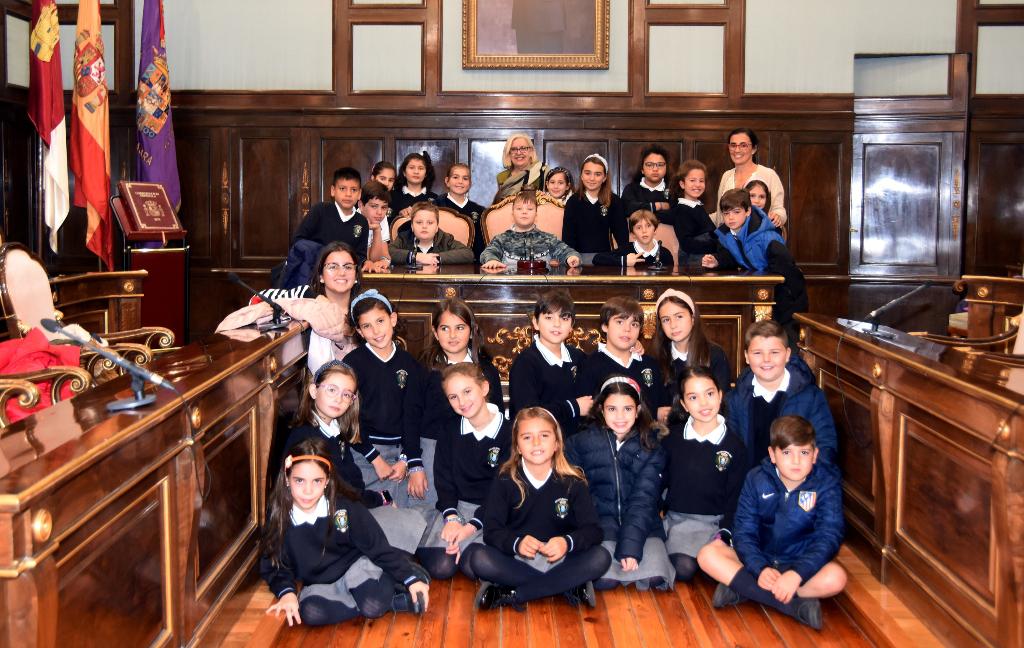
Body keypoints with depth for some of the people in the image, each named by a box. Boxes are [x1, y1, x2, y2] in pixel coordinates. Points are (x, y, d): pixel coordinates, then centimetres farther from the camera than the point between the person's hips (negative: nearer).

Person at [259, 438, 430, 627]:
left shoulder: (344, 505, -16)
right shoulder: (278, 515, -12)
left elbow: (379, 548, -8)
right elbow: (274, 566, -1)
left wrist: (411, 579, -11)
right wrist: (287, 592, -20)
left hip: (356, 567, -2)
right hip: (319, 586, 3)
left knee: (374, 605, -34)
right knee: (310, 612, -32)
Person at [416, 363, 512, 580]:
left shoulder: (508, 432, -7)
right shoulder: (449, 430, 5)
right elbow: (443, 480, 2)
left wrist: (472, 526, -18)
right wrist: (451, 519, -16)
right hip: (455, 505, 2)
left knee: (474, 568, -24)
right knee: (440, 567, -19)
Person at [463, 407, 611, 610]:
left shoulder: (573, 483, -1)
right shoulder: (505, 481, -1)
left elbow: (593, 530, -7)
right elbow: (492, 530, -8)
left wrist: (568, 542, -29)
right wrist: (516, 543, -30)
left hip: (558, 561, 2)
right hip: (516, 562, -1)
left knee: (600, 558, -27)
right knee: (477, 557, -28)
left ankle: (509, 594, -23)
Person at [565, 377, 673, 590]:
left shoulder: (651, 447, 1)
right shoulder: (581, 443, 1)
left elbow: (644, 499, -9)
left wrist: (630, 547, -21)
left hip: (641, 523, 1)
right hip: (599, 520, -1)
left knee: (654, 575, -26)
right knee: (603, 579, -29)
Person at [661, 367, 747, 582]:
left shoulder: (734, 444, 1)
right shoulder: (672, 437, 4)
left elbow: (735, 496, 3)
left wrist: (724, 534, -9)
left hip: (715, 521, 0)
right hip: (677, 517, 0)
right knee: (683, 568, -26)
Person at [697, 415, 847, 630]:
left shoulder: (827, 485, -12)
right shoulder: (756, 480, -6)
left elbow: (828, 537, -22)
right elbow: (743, 530, -10)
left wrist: (796, 574, -37)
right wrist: (760, 568, -30)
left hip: (802, 563, -2)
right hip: (758, 559, 2)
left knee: (835, 578, -34)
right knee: (707, 555, -23)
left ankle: (742, 589, -29)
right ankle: (795, 605, -30)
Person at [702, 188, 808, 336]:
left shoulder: (765, 235, -31)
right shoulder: (725, 234, -7)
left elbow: (783, 261, -36)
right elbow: (728, 258, -1)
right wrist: (716, 262, -21)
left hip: (785, 288, -7)